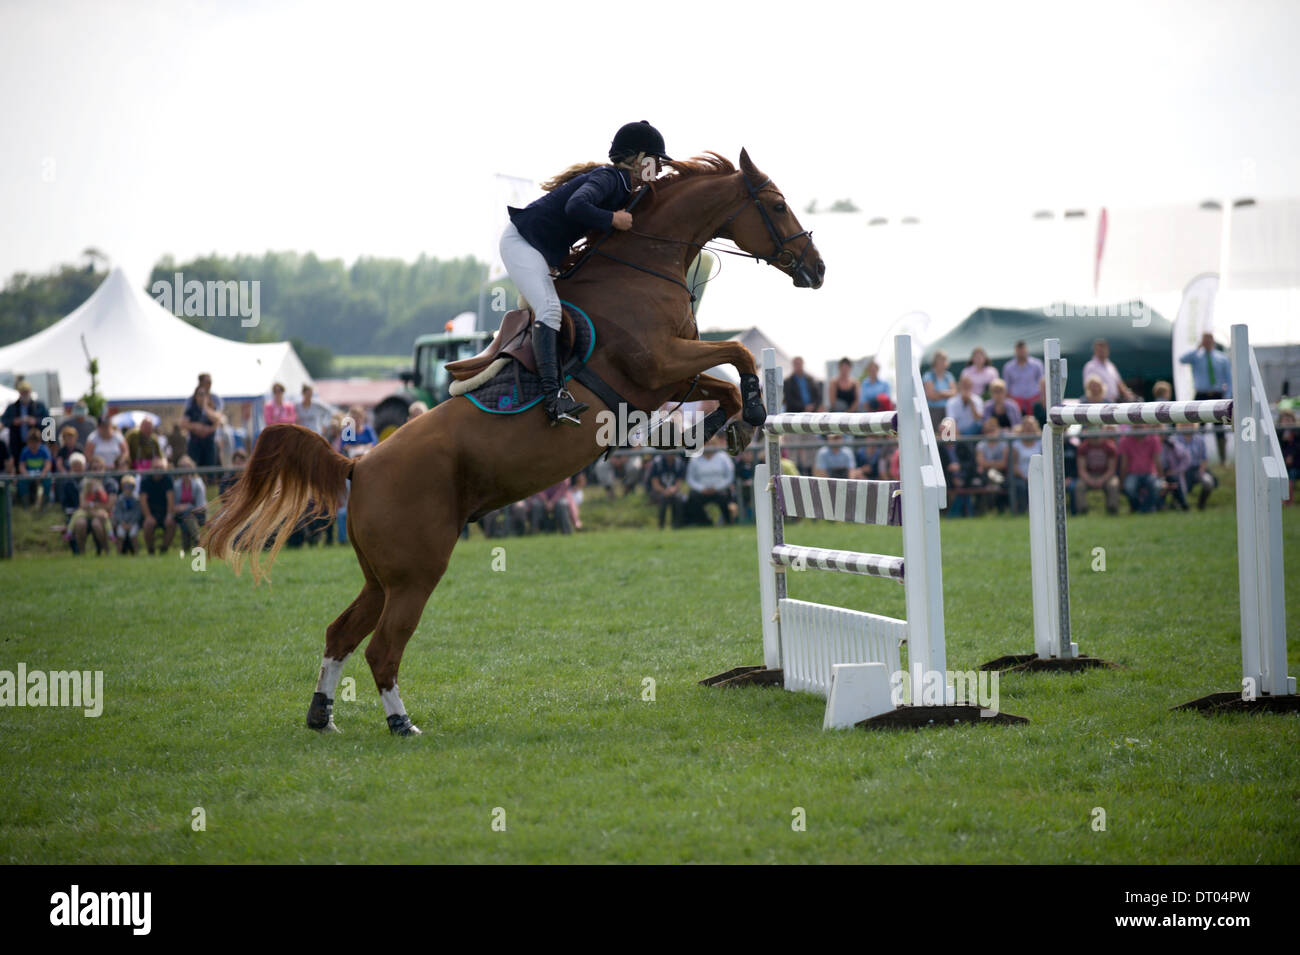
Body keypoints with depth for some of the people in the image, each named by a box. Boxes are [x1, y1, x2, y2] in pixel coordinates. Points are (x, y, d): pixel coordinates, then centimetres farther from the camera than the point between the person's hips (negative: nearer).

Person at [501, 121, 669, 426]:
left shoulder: (621, 187, 11)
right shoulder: (607, 178, -19)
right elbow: (576, 206, -39)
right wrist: (613, 219, -28)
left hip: (544, 253, 11)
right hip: (520, 241, -11)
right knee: (549, 308, -25)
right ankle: (553, 397, -36)